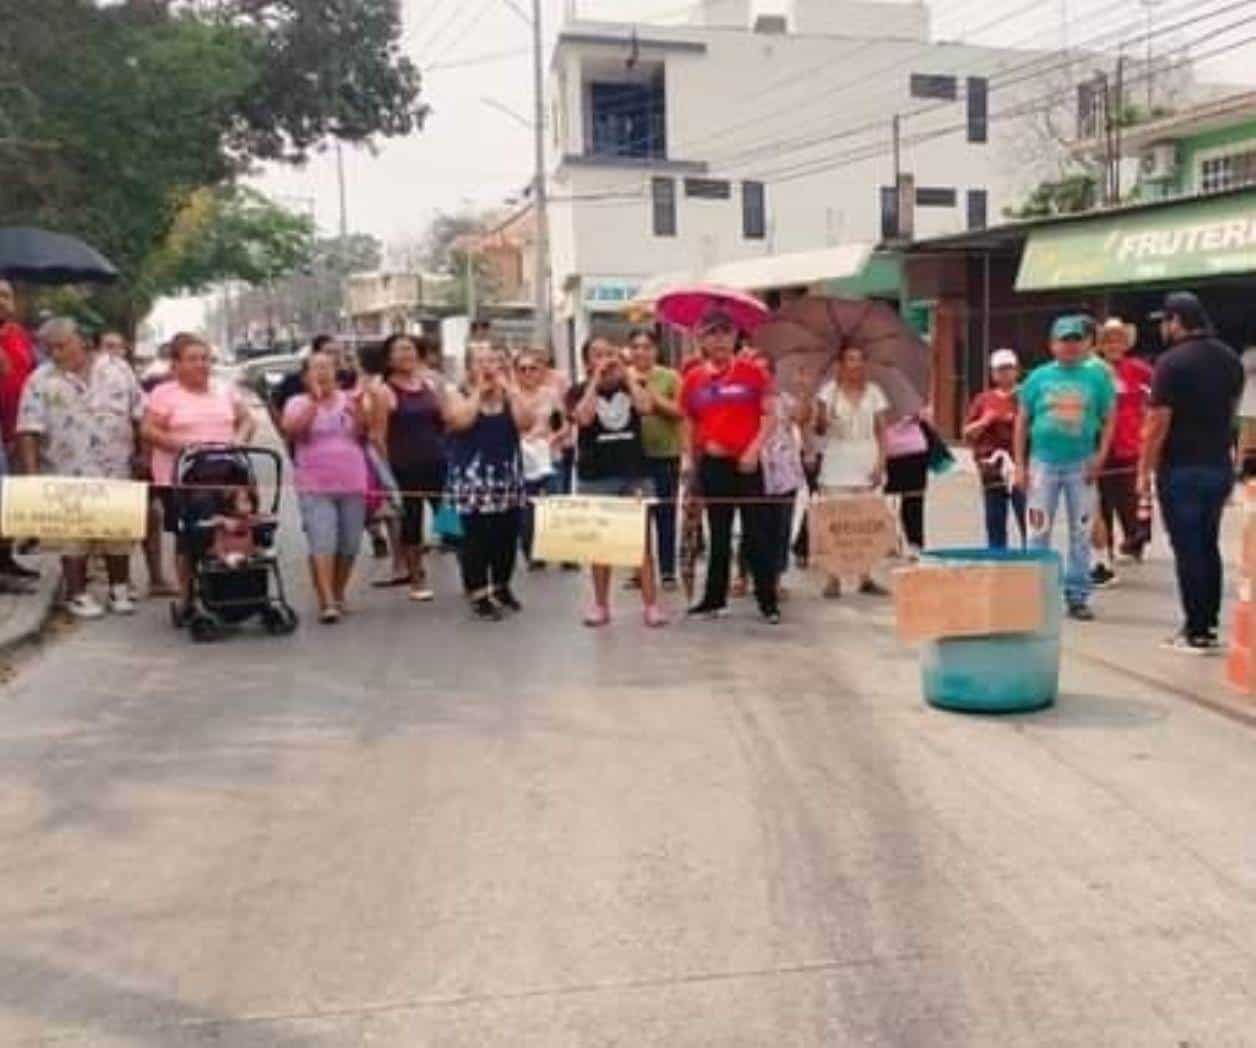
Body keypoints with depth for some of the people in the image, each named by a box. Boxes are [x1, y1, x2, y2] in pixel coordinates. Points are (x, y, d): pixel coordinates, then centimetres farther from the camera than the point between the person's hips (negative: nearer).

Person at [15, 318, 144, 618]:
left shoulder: (117, 369, 3)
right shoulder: (41, 380, -2)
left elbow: (140, 416, 7)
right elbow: (29, 431, -6)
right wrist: (32, 474, -13)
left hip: (117, 472, 2)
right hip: (68, 476, -2)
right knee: (73, 533, 3)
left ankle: (119, 588, 23)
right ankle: (77, 593, 14)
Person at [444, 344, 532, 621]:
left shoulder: (509, 395, 11)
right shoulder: (457, 395, 2)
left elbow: (525, 423, -6)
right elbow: (461, 421, -20)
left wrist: (508, 390, -5)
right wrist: (479, 391, -9)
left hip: (508, 477, 4)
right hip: (472, 478, -4)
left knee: (507, 536, 7)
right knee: (477, 538, -6)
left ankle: (501, 586, 25)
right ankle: (478, 594, 1)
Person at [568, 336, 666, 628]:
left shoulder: (633, 384, 8)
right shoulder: (580, 391, 3)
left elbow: (645, 407, -13)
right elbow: (584, 417, -18)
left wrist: (627, 374, -7)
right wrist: (596, 380, -11)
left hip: (635, 473, 1)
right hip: (595, 477, 0)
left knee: (642, 539, -1)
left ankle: (651, 605, 2)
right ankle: (600, 605, 16)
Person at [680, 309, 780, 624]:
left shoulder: (753, 371, -1)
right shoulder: (693, 379, 5)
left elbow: (769, 415, -1)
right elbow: (691, 425, 12)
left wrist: (754, 449, -13)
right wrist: (693, 466, 10)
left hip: (747, 463, -2)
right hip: (712, 464, 2)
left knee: (757, 533, -1)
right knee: (718, 534, 11)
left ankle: (768, 601, 5)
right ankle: (715, 598, 19)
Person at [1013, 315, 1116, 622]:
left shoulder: (1098, 376, 3)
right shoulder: (1039, 377, 4)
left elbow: (1109, 420, 5)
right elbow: (1022, 422, 7)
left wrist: (1100, 456, -7)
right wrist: (1020, 465, 1)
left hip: (1081, 465, 0)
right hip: (1043, 462, 0)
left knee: (1081, 534, 6)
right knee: (1038, 532, 1)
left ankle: (1077, 596, 15)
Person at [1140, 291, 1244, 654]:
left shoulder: (1172, 362, -14)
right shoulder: (1230, 359, 9)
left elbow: (1158, 424, -16)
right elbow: (1231, 410, 17)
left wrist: (1145, 471, -10)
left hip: (1181, 469, -7)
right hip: (1220, 467, 7)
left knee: (1188, 550, -1)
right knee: (1208, 546, 16)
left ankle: (1196, 632, 1)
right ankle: (1210, 624, 20)